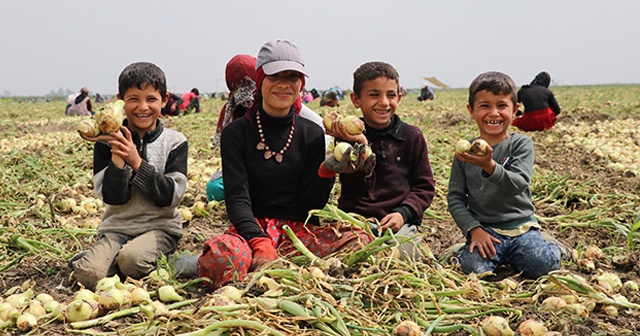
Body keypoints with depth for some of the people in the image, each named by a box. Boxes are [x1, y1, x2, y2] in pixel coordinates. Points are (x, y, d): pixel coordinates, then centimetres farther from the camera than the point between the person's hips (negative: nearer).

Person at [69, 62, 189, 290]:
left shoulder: (174, 142, -1)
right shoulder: (107, 143, 1)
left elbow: (172, 197, -9)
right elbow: (113, 197, -7)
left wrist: (137, 162, -17)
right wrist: (117, 157, -20)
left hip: (160, 228, -1)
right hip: (118, 226, 1)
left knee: (131, 258, -32)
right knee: (89, 274, -23)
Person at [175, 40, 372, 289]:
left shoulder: (312, 134, 9)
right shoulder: (236, 133, 2)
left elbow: (311, 203, 4)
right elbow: (237, 197, -9)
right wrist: (260, 244, -26)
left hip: (298, 229, 4)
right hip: (252, 226, -4)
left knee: (359, 240, -29)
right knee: (221, 255, -41)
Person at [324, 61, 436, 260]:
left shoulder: (412, 136, 7)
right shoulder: (348, 135, 3)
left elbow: (425, 186, 8)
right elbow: (357, 189, -7)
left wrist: (403, 213, -10)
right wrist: (361, 146, -20)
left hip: (399, 222, 2)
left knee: (399, 253, -27)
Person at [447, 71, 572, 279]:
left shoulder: (522, 144, -3)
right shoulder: (465, 151, 3)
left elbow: (518, 185, -20)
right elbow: (455, 197, 3)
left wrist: (489, 166, -39)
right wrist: (474, 229, -11)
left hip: (521, 225, -1)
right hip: (484, 228, 1)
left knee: (543, 264, -24)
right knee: (474, 266, -26)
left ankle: (551, 247, 11)